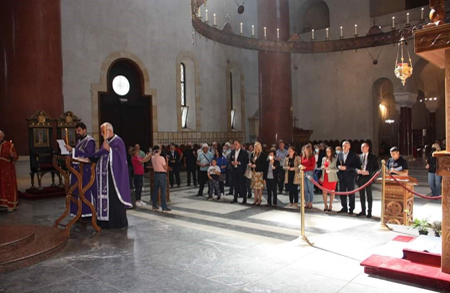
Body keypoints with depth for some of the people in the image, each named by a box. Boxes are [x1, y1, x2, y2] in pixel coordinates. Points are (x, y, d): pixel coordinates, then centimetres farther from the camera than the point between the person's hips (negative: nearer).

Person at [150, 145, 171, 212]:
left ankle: (154, 206, 22)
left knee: (155, 190, 13)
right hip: (162, 174, -7)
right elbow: (165, 168, -12)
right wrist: (166, 161, -1)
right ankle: (164, 208, -1)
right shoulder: (161, 158, -17)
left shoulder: (152, 158, 3)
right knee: (163, 191, -4)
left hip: (156, 174, 7)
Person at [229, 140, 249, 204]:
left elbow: (246, 161, -10)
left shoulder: (244, 152, -6)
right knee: (235, 184, 11)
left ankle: (244, 199, 8)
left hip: (241, 171, -5)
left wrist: (239, 163, -18)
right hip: (234, 170, 5)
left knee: (243, 185, -1)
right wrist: (232, 162, -5)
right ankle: (235, 198, 20)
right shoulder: (232, 152, 12)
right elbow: (230, 160, 17)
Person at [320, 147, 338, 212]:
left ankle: (330, 206, 16)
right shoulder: (324, 159, 10)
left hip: (332, 178, -4)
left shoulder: (334, 159, -6)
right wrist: (323, 167, -4)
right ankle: (325, 205, 13)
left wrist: (329, 169, -19)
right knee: (324, 192, 1)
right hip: (324, 178, 4)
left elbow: (337, 169, -10)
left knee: (332, 192, 6)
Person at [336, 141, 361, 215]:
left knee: (351, 193, 2)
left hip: (350, 176, -4)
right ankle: (344, 208, 18)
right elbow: (337, 164, 17)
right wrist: (339, 167, -6)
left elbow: (356, 166, -9)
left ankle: (351, 209, 10)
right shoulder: (340, 155, 11)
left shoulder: (353, 155, -3)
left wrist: (346, 167, -18)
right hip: (342, 176, 4)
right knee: (342, 192, 7)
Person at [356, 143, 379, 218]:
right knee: (361, 195, 9)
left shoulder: (372, 157, 1)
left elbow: (376, 167, -2)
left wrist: (369, 172, -15)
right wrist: (357, 170, -8)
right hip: (360, 177, 4)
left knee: (369, 195, 1)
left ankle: (369, 212, 7)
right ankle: (363, 211, 18)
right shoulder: (359, 156, 12)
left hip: (368, 177, -4)